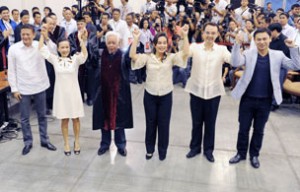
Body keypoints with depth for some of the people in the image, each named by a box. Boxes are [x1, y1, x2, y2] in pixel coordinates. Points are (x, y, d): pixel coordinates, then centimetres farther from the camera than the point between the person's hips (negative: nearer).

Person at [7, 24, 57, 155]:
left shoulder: (40, 46, -6)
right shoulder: (13, 49, -7)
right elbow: (11, 71, -2)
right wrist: (14, 89, -4)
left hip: (40, 86, 1)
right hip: (23, 88, 0)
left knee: (42, 115, 14)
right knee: (24, 118, 9)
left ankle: (45, 140, 28)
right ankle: (28, 142, 26)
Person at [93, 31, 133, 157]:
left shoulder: (124, 56, -8)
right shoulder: (101, 55, 0)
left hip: (119, 93, -2)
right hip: (104, 92, 2)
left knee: (119, 118, 10)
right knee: (104, 118, 12)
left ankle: (121, 145, 27)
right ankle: (105, 143, 31)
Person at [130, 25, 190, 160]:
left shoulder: (171, 58, -2)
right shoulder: (147, 57, -2)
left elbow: (185, 54, -17)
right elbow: (132, 56, -16)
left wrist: (185, 36, -24)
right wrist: (136, 39, -21)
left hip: (166, 96, 0)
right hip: (150, 95, 0)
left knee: (164, 124, 10)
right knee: (150, 123, 14)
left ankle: (162, 150, 28)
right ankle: (149, 149, 32)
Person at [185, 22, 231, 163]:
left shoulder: (222, 50, -2)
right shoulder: (195, 47, -2)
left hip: (213, 92, 0)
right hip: (196, 91, 0)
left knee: (210, 123, 12)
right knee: (196, 122, 13)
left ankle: (208, 149, 29)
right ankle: (195, 147, 31)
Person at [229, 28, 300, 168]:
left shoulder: (278, 55, -1)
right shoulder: (248, 53, -4)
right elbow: (235, 63, -20)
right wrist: (237, 45, -29)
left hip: (265, 101, 1)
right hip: (248, 99, 0)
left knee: (259, 130, 14)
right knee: (243, 128, 11)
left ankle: (254, 155, 31)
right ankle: (241, 153, 29)